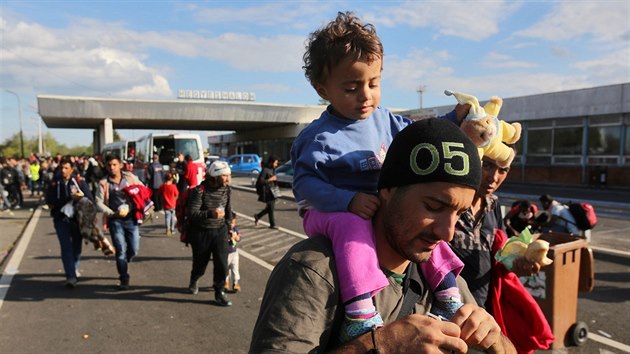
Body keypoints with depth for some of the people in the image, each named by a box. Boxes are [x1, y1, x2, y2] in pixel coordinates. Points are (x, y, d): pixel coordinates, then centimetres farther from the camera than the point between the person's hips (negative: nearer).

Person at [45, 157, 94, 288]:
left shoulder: (79, 181, -1)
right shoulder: (54, 183, 1)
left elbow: (90, 199, -1)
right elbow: (50, 202, -6)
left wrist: (81, 196, -21)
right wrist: (69, 198, -16)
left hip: (78, 218, 1)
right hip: (61, 219, -1)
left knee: (76, 246, 11)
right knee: (66, 247, -10)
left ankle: (74, 269, 35)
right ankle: (71, 276, -11)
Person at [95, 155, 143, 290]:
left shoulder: (130, 177, 2)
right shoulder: (104, 183, -1)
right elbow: (99, 202, -4)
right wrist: (113, 214, -17)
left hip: (131, 218, 2)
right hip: (115, 220, -2)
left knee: (134, 249, 5)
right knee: (121, 250, -3)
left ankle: (122, 264, 38)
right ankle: (124, 279, 10)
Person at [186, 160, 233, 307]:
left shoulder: (227, 190, -2)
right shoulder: (199, 190, -19)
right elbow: (192, 214, -23)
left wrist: (228, 227, 13)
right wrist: (211, 214, -38)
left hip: (220, 231, 3)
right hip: (201, 232, -3)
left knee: (222, 263, -5)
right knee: (200, 263, 15)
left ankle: (219, 293, 12)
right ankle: (194, 281, 48)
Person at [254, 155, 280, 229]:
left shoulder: (273, 169, 10)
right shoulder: (265, 170, -16)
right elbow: (260, 181, -19)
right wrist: (270, 179, -20)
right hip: (267, 191, -8)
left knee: (270, 207, 13)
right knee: (271, 207, -2)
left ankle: (257, 216, 32)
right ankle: (272, 224, 10)